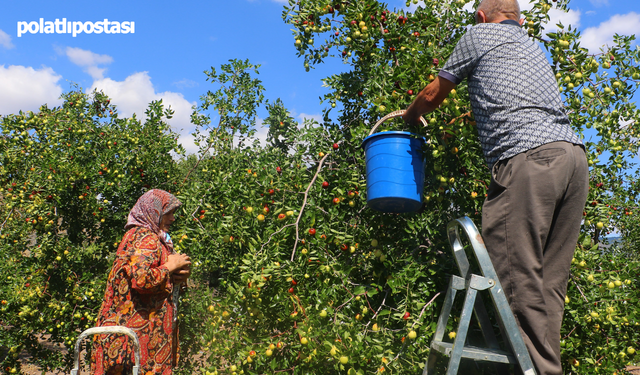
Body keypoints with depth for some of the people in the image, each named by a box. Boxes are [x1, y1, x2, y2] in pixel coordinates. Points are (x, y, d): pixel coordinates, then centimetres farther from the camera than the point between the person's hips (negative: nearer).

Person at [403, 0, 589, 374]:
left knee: (518, 277, -9)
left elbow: (433, 95, 21)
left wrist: (410, 116, 40)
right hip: (574, 154, 8)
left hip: (528, 159, -8)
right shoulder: (534, 46, 33)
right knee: (550, 282, 6)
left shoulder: (479, 34, 14)